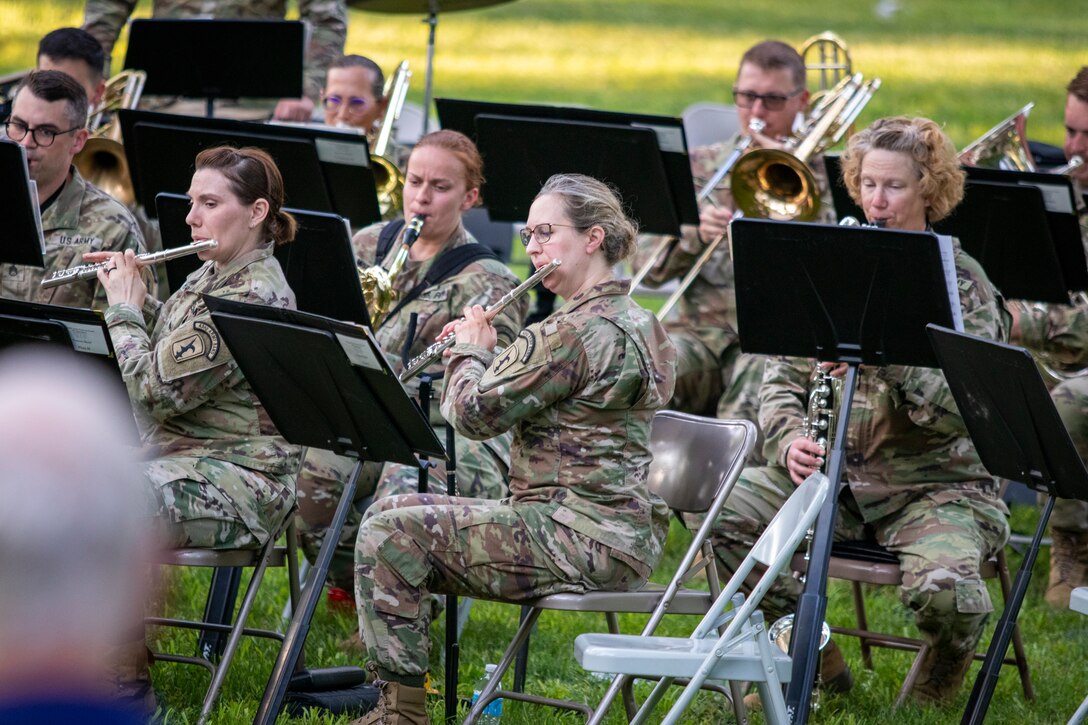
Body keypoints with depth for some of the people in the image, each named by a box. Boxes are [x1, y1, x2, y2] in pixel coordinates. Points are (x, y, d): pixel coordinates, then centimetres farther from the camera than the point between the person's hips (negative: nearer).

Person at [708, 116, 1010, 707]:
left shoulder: (962, 281, -5)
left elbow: (960, 409, -16)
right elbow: (782, 375, 7)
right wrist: (790, 439, -14)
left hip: (937, 485, -4)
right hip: (836, 470, 4)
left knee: (941, 588, -34)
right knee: (724, 513, -19)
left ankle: (935, 691, 7)